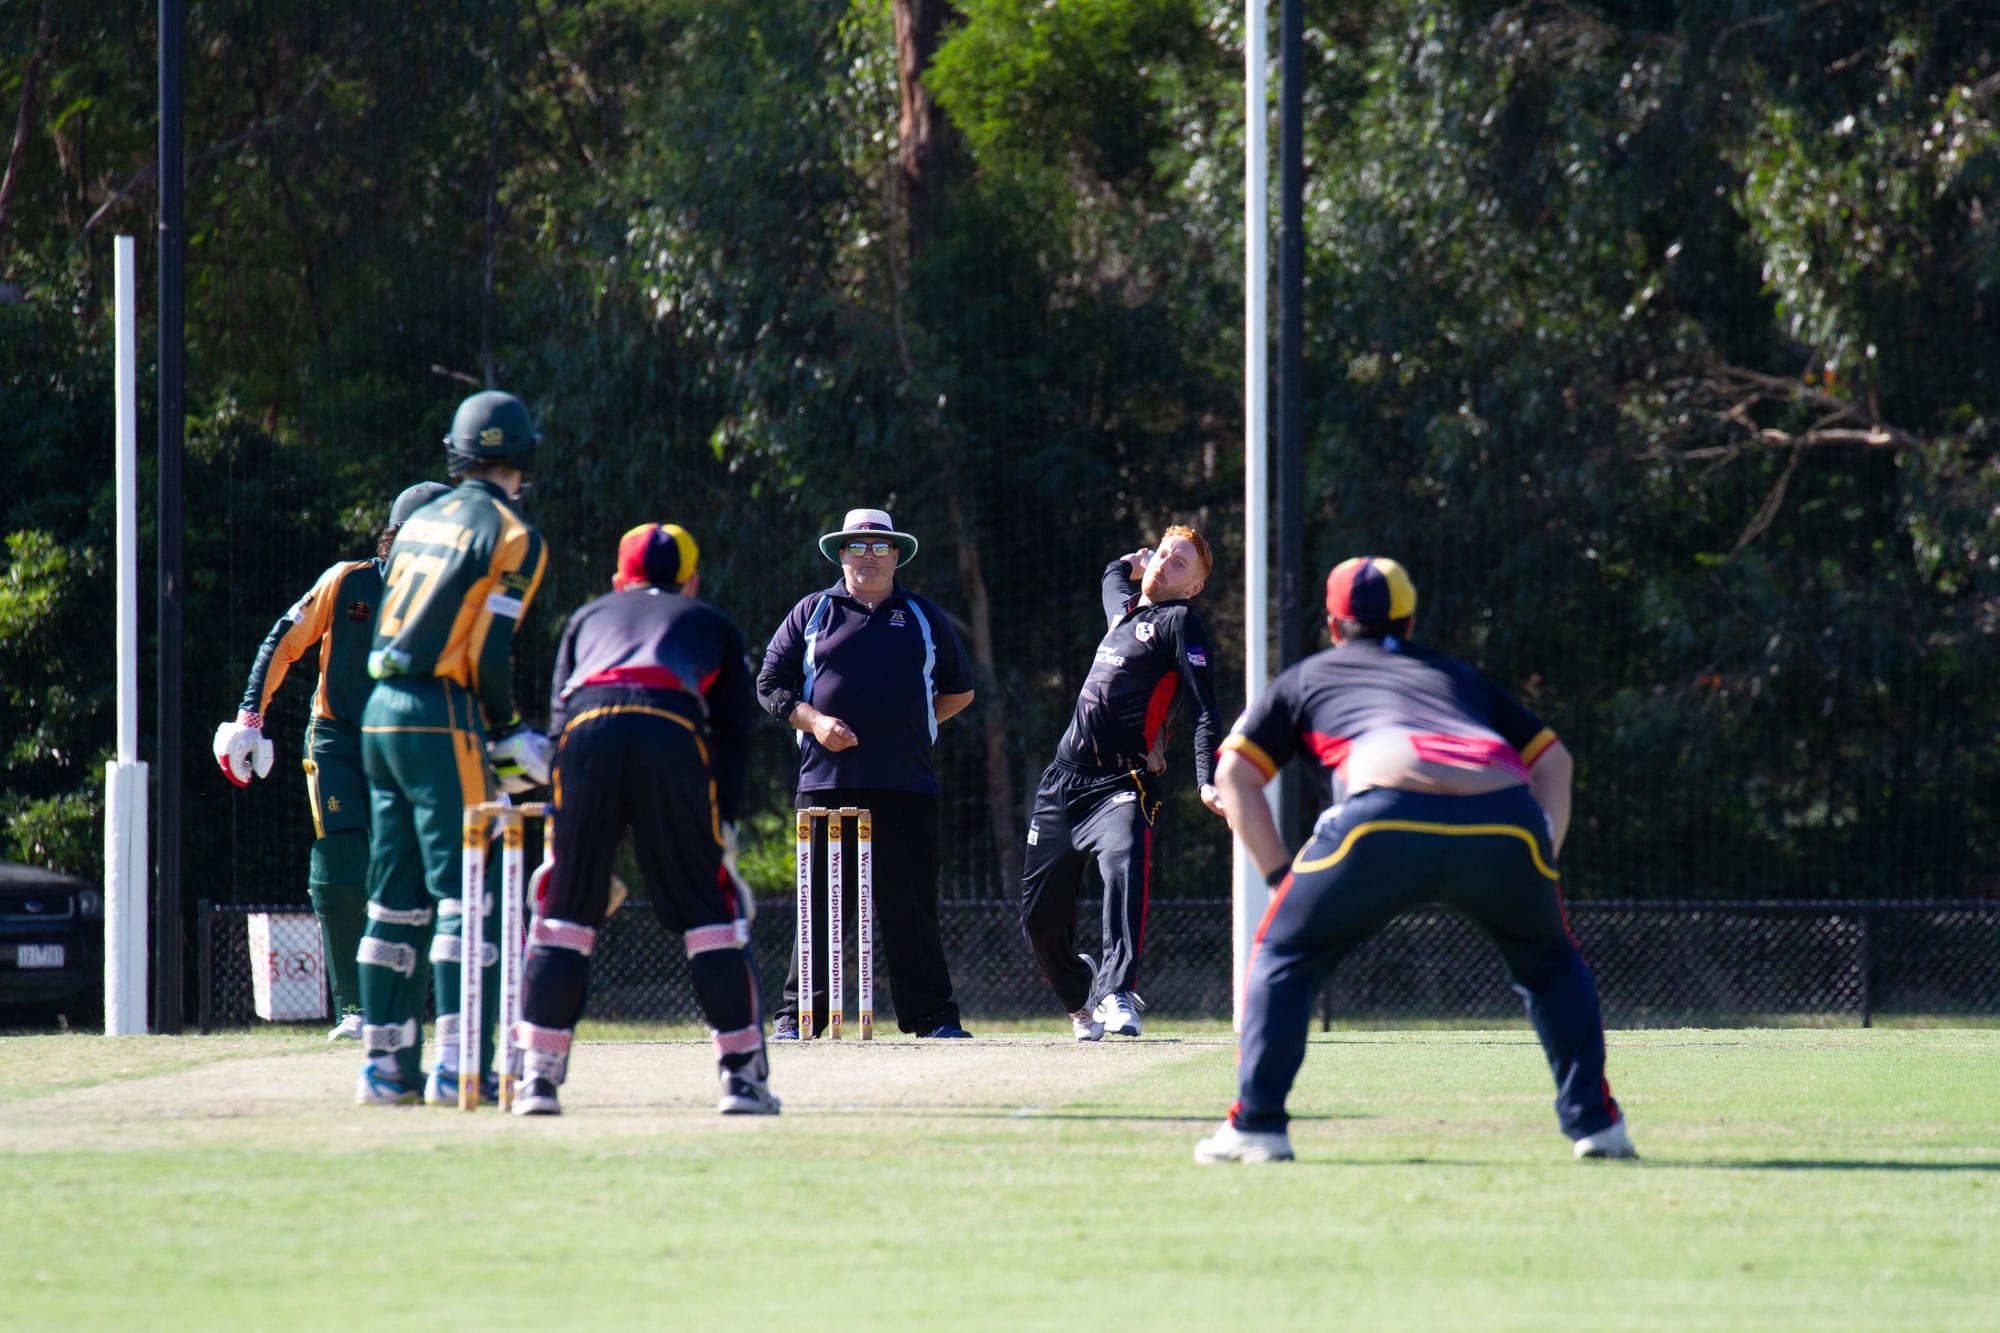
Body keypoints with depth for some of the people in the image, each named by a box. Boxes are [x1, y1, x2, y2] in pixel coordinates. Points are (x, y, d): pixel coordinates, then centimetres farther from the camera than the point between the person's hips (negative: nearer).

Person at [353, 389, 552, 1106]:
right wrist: (507, 731, 2)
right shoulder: (510, 535, -6)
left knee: (396, 897, 11)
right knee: (466, 891, -7)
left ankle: (387, 1065, 11)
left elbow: (389, 632, 15)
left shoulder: (422, 521, 16)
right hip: (441, 716, -7)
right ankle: (461, 1066, -14)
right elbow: (491, 654, -13)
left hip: (381, 710, 7)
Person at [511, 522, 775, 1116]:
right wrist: (723, 828, 21)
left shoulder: (589, 617, 37)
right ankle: (742, 1075, 5)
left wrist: (587, 852, 25)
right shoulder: (713, 625, 34)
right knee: (710, 906, 8)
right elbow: (732, 737, 23)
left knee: (566, 906, 10)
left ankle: (539, 1074, 5)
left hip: (588, 729, 1)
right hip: (674, 732, -1)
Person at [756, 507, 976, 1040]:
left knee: (911, 905, 1)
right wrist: (814, 721, -7)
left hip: (907, 785, 1)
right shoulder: (813, 612, 11)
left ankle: (933, 1015, 5)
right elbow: (770, 685, 9)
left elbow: (959, 690, 23)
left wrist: (917, 724, 8)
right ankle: (799, 1015, 2)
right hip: (828, 781, -1)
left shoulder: (923, 616, 15)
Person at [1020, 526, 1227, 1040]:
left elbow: (1204, 710, -14)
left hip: (1123, 785, -7)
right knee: (1039, 915, 9)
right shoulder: (1124, 608, 19)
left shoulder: (1180, 622, -2)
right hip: (1065, 779, 7)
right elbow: (1115, 570, 47)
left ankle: (1118, 995, -47)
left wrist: (1207, 781, -28)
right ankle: (1083, 998, 34)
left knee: (1124, 864, -36)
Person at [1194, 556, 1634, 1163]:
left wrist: (1281, 876, 21)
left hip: (1385, 820, -2)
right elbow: (1553, 761, 34)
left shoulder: (1307, 677, 33)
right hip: (1507, 826, 2)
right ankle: (1594, 1120, 18)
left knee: (1284, 954, 19)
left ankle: (1256, 1125, 9)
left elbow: (1233, 773, 24)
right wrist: (1542, 860, 26)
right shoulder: (1461, 678, 39)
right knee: (1549, 962, 29)